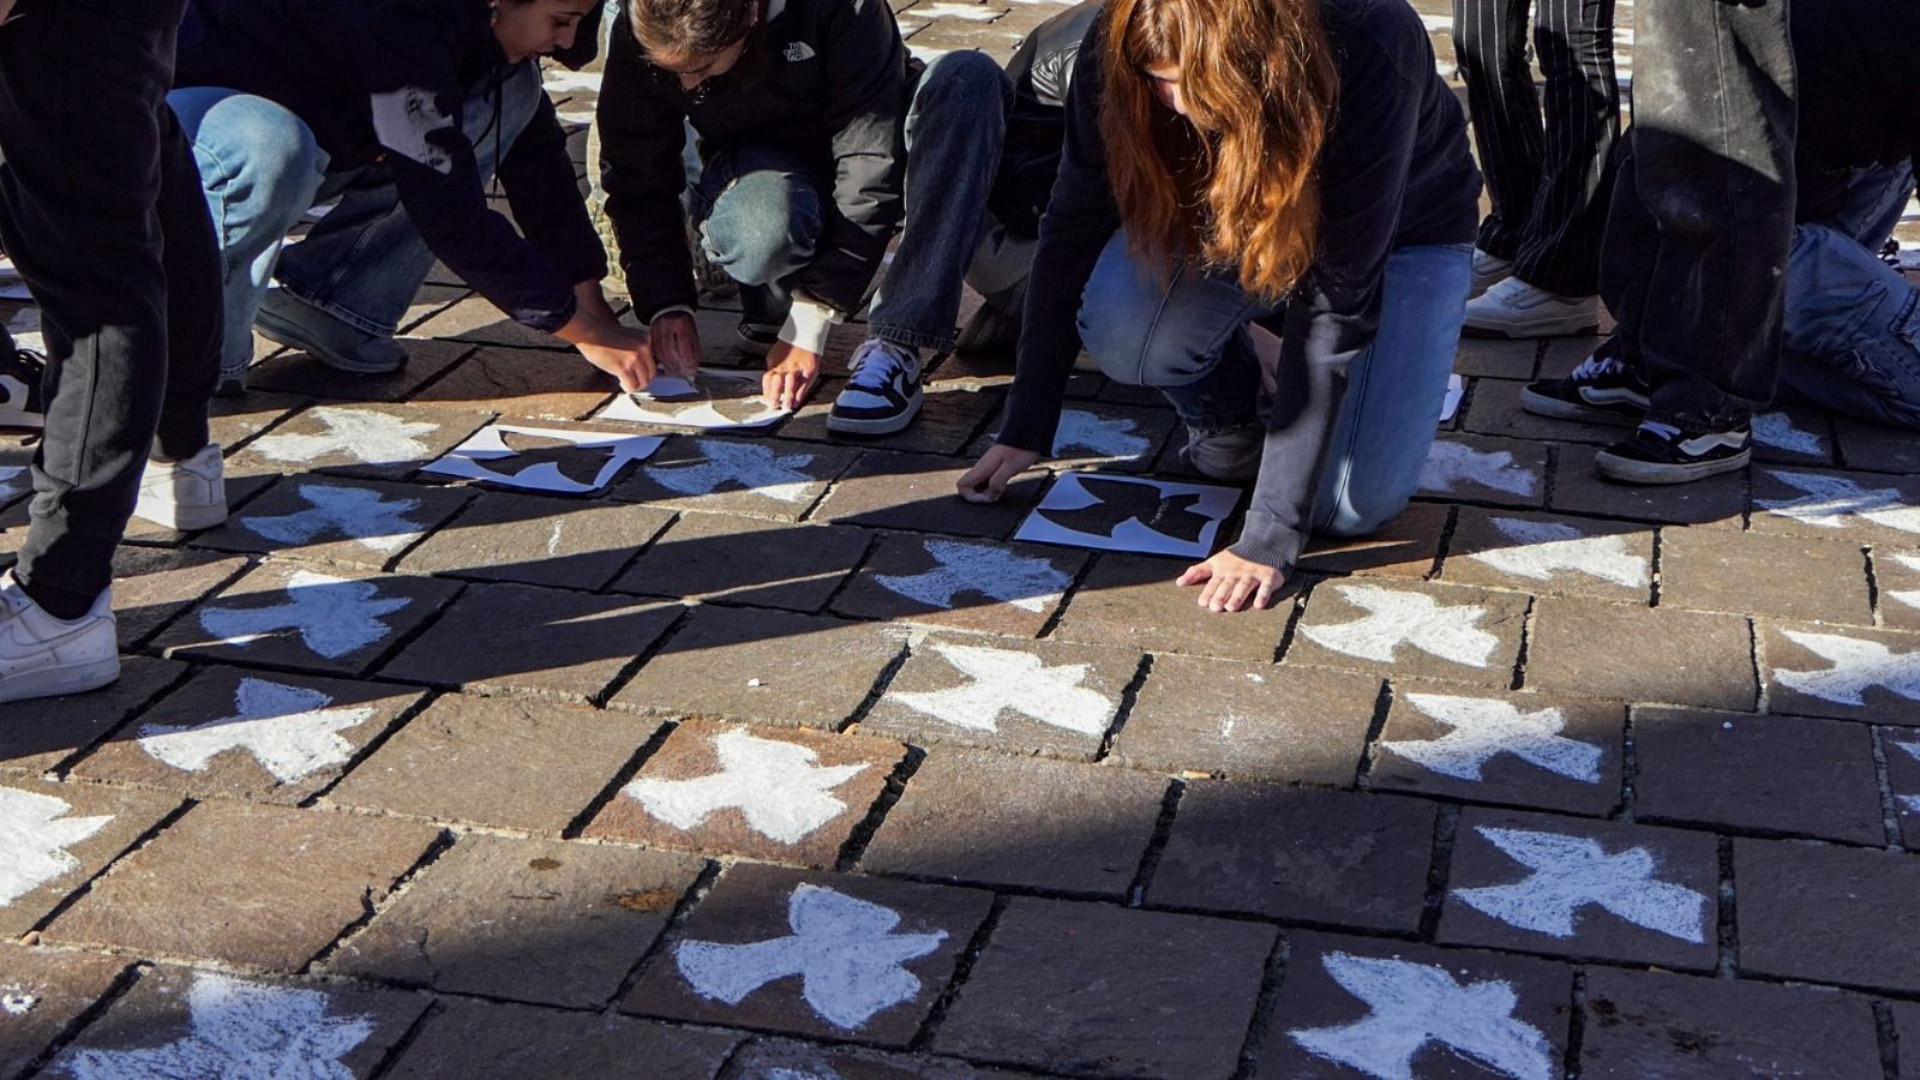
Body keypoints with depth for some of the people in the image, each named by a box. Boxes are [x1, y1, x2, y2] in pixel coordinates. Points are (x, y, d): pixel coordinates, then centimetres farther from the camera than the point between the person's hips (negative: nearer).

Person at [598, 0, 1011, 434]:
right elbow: (638, 178, -10)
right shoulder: (640, 37, -22)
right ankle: (770, 304, -1)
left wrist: (808, 325, -31)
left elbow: (871, 168, -29)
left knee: (969, 78, -34)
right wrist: (666, 304, -21)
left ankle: (895, 347, -37)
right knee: (763, 233, -41)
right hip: (762, 168, 0)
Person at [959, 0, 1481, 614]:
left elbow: (1336, 304, -38)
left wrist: (1268, 538, -38)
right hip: (1213, 223, 3)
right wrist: (1024, 430, -19)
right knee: (1119, 326, -30)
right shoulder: (1117, 56, -29)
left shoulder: (1367, 59, -39)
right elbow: (1072, 233, -17)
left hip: (1402, 234, -3)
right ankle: (1223, 412, 2)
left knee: (1350, 505, -20)